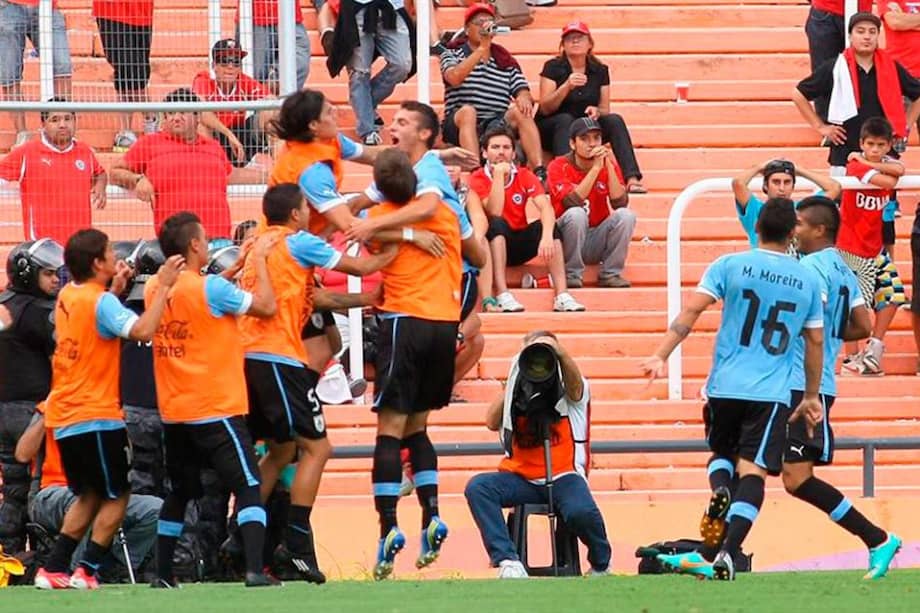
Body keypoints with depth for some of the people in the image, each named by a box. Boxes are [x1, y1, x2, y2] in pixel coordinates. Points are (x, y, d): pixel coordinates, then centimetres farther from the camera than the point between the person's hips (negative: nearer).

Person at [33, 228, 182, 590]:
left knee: (88, 496, 18)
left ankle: (52, 569, 12)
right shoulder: (101, 302, -16)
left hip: (64, 418, 8)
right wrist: (163, 287, -25)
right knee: (116, 497, 4)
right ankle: (86, 571, -2)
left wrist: (115, 289, 18)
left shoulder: (67, 296, 8)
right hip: (96, 417, -8)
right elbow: (142, 331, -30)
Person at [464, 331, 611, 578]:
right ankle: (507, 561, -31)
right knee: (477, 487, -26)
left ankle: (601, 565, -1)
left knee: (580, 511, -34)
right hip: (521, 478, 3)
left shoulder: (569, 389, 11)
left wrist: (558, 352, -32)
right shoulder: (517, 392, 17)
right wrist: (514, 383, -1)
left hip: (563, 476, -3)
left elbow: (574, 384, -15)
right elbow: (492, 423, 2)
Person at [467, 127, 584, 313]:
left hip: (520, 245, 3)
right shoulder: (478, 179, -9)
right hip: (495, 245, -3)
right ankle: (502, 296, -43)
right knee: (497, 224, -34)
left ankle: (562, 296, -33)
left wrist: (547, 236, -36)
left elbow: (546, 207, -17)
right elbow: (495, 213, -25)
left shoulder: (524, 176, -2)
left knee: (549, 225, -24)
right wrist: (499, 174, -26)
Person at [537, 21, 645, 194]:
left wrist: (596, 111, -19)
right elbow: (545, 108, -13)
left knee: (614, 120, -22)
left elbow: (605, 110, 6)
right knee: (565, 120, -35)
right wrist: (567, 86, -27)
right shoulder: (553, 68, -4)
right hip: (552, 130, -3)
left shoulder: (600, 70, 5)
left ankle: (632, 178, -36)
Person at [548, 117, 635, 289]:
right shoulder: (559, 166, -7)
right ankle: (572, 274, -17)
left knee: (626, 215, -20)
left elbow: (620, 203, -13)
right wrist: (596, 168, -24)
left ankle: (610, 274, -10)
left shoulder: (609, 166, 2)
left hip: (597, 240, 3)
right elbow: (572, 202, -24)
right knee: (576, 214, -32)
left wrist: (609, 166, -19)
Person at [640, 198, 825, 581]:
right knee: (752, 471, -9)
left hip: (726, 387, 0)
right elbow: (816, 341, 14)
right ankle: (727, 553, -24)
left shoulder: (730, 266, 2)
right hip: (772, 392, 0)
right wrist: (811, 397, 23)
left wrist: (660, 356, -9)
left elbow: (691, 311, -8)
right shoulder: (807, 281, 8)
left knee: (722, 455, 26)